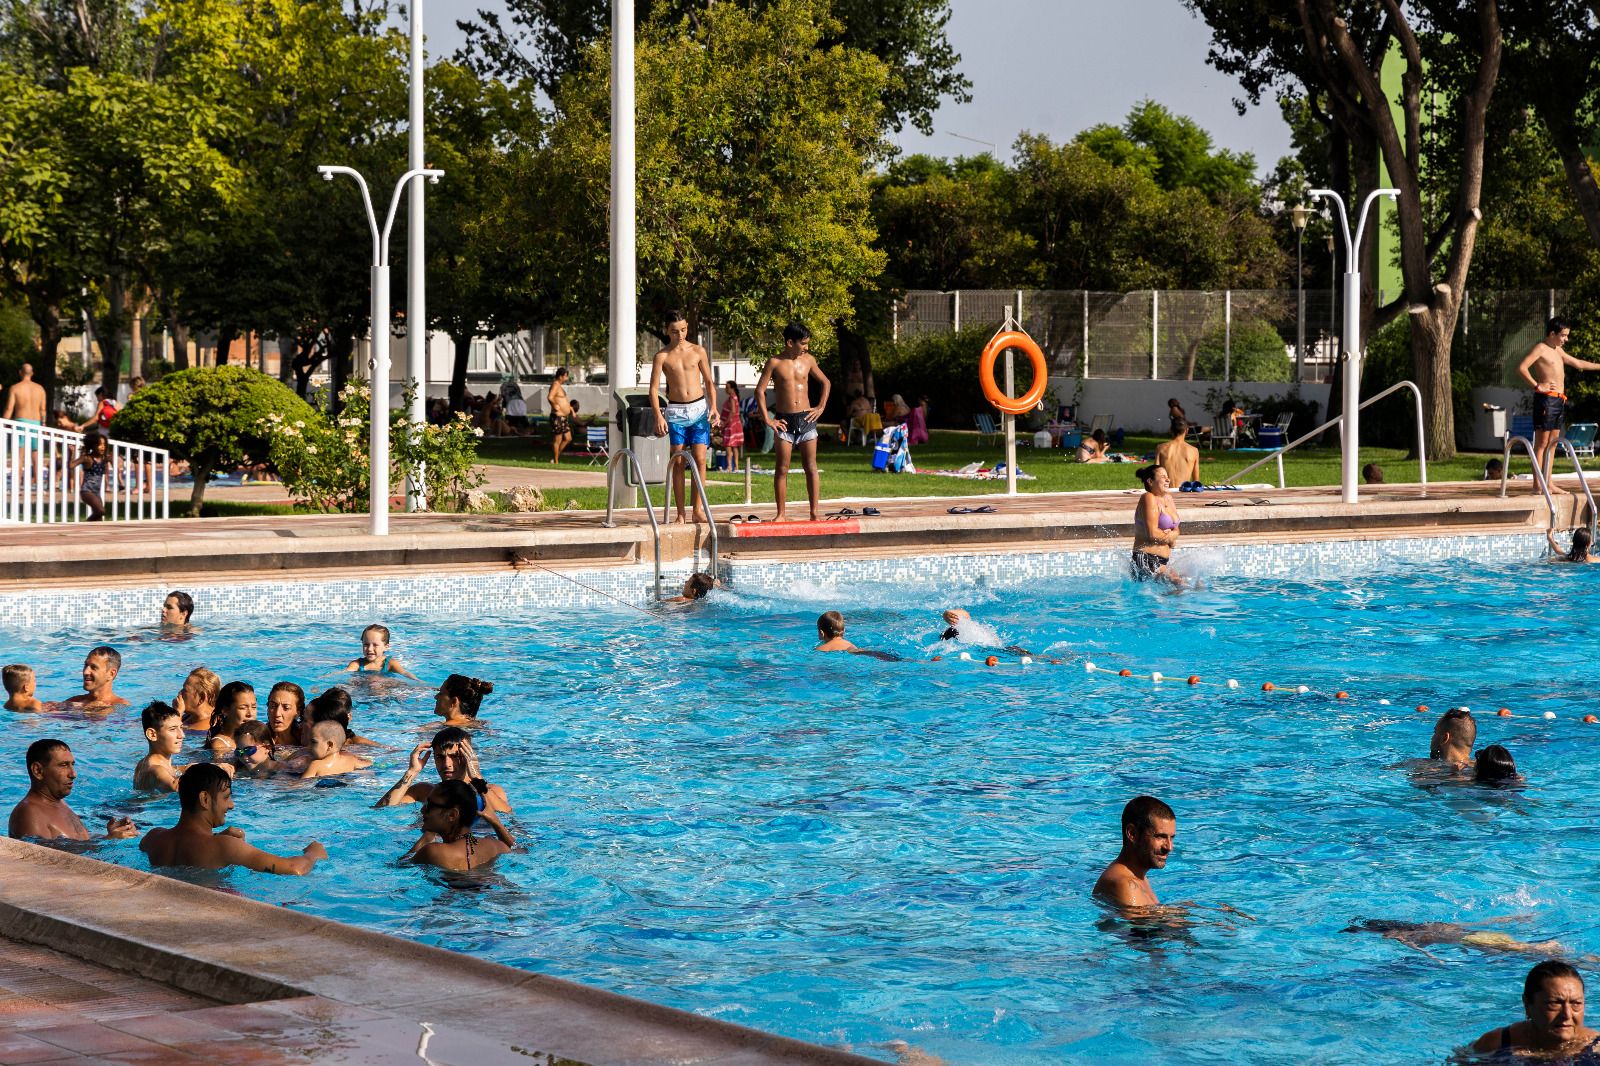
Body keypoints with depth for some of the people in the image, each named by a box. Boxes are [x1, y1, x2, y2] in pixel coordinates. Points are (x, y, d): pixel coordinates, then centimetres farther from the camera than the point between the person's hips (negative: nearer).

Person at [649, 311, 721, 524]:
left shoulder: (698, 352, 5)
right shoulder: (662, 356, -1)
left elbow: (709, 381, 12)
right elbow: (654, 388, -4)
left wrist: (713, 407, -1)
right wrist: (658, 416, -15)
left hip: (699, 409, 1)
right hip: (676, 411, -1)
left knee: (699, 459, -7)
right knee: (678, 461, 0)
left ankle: (698, 510, -3)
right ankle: (680, 513, 3)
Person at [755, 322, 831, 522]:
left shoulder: (807, 360, 6)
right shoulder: (775, 363, -3)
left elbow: (825, 382, 19)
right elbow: (760, 390, -3)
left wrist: (821, 407, 10)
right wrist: (767, 419, -8)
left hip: (807, 419, 3)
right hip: (785, 421, -3)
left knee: (811, 467, 0)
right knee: (781, 469, -2)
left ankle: (814, 513, 2)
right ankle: (781, 514, 1)